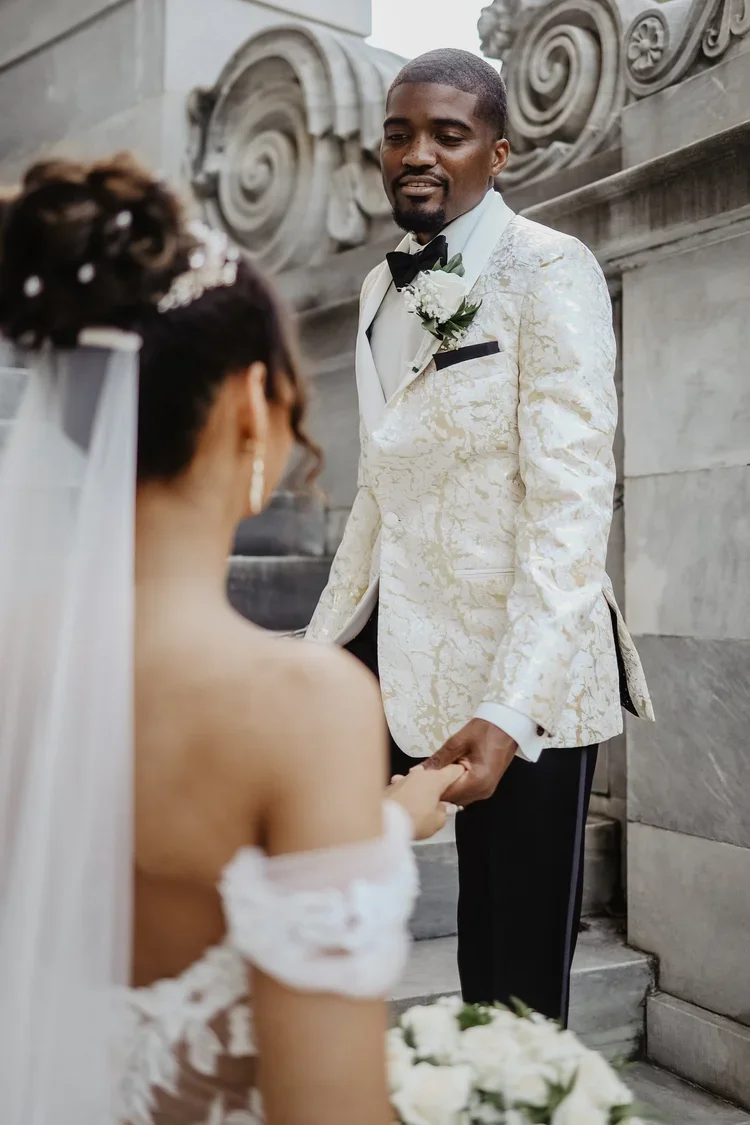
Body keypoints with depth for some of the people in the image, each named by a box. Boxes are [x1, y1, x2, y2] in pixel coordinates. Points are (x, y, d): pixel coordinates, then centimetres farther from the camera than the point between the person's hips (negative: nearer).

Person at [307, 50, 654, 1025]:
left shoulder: (550, 271, -9)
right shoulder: (384, 287, 13)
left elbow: (573, 504, -16)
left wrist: (508, 710, -24)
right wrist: (319, 652, 9)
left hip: (524, 666, -6)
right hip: (395, 643, 6)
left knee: (516, 971, 4)